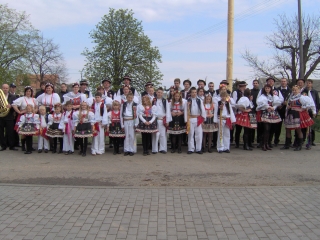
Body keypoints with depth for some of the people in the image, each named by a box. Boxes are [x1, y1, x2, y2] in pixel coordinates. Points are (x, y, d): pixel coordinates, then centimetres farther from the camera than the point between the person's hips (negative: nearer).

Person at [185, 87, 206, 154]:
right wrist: (187, 120, -5)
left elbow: (203, 110, 6)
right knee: (191, 135, 3)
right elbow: (186, 111, 0)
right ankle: (191, 149, 10)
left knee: (199, 135, 2)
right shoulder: (188, 101, 2)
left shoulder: (199, 101, 6)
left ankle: (198, 149, 10)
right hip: (190, 119, -1)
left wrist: (203, 119, 1)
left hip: (198, 119, 1)